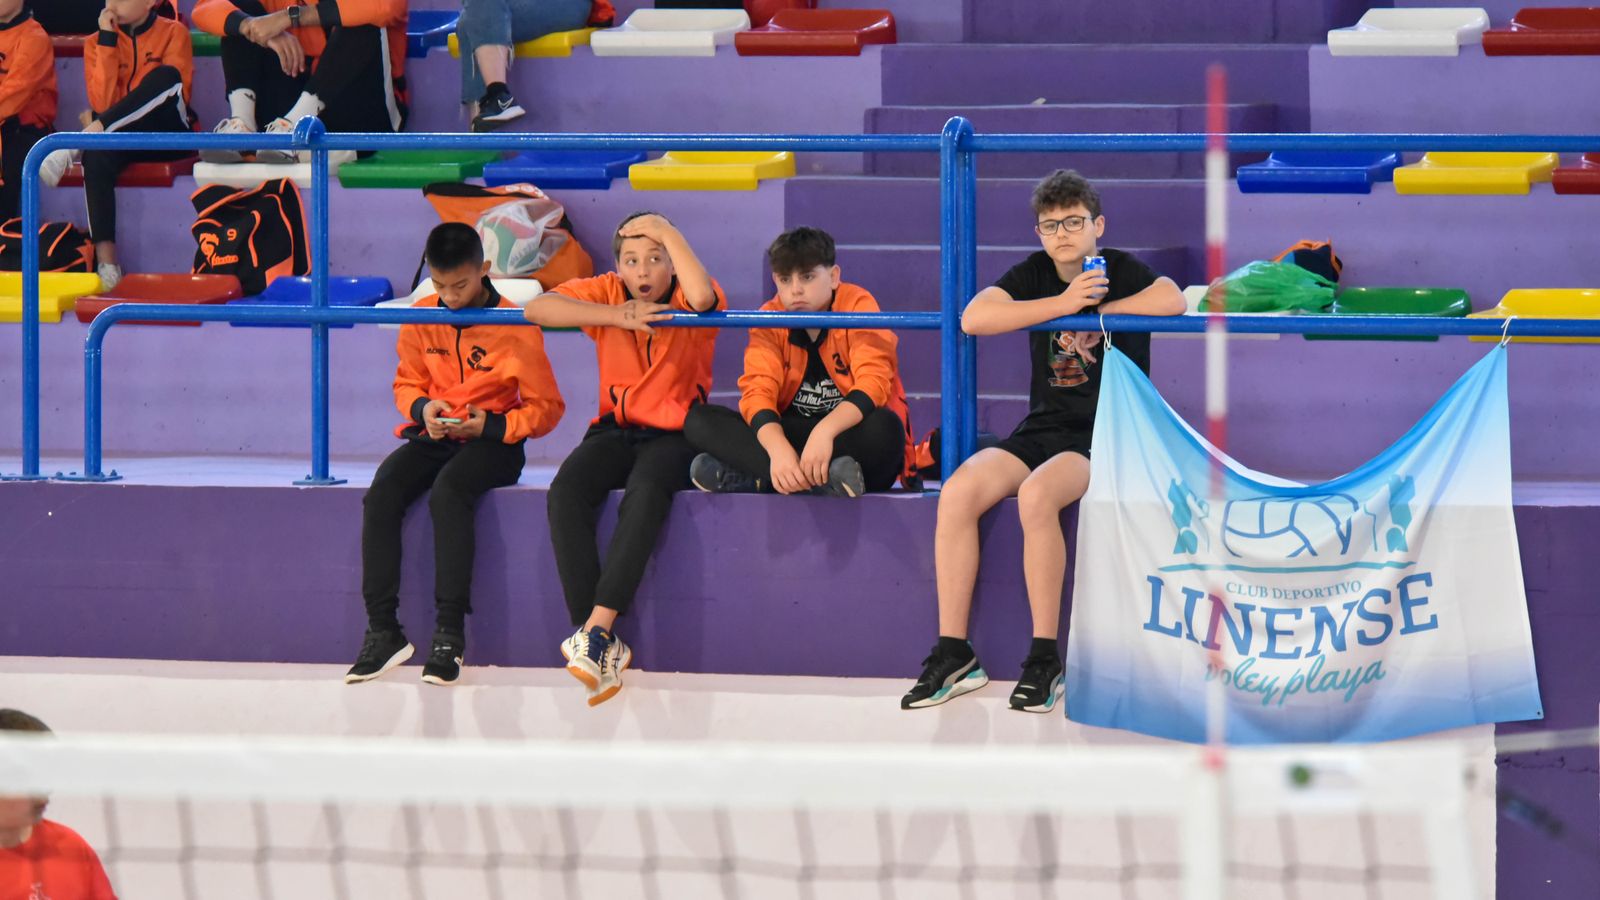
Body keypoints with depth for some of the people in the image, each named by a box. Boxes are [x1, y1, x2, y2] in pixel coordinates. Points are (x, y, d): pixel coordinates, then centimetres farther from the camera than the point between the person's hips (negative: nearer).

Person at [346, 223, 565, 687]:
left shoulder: (516, 329, -9)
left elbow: (546, 408, -5)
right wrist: (421, 407, -9)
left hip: (492, 442, -4)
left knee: (448, 491, -35)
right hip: (435, 438, 4)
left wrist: (490, 425, -19)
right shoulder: (422, 319, 3)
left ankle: (450, 633, -33)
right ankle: (383, 629, -22)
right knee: (380, 495, -24)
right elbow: (406, 383, 14)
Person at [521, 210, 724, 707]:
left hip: (674, 435, -3)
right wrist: (617, 317, -21)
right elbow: (537, 309, -13)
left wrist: (665, 231, -19)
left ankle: (598, 629, -42)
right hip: (616, 431, 3)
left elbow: (702, 296, -31)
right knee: (566, 491, -29)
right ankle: (601, 646, -33)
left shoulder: (689, 304, -3)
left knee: (646, 491, -37)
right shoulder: (606, 293, 4)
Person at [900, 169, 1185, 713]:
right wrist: (1065, 303, -15)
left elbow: (1172, 300, -22)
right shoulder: (1035, 275, 9)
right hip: (1043, 428, 5)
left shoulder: (1119, 271, 0)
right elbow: (974, 319, -10)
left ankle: (1045, 659, -26)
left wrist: (1101, 307, -12)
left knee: (1036, 495, -35)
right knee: (958, 492, -22)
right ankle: (953, 654, -17)